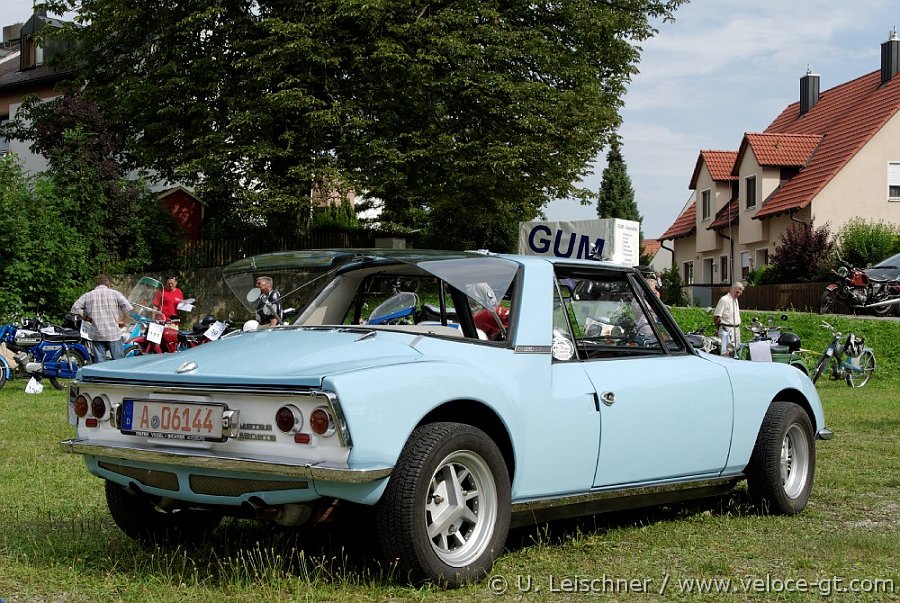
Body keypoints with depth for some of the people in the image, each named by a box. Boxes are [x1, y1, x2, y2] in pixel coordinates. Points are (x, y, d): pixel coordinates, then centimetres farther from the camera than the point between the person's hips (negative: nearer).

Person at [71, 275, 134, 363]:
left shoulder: (88, 295, 8)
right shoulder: (114, 293, 1)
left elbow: (75, 308, 1)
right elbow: (128, 308, -9)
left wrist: (86, 317, 10)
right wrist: (123, 321, 4)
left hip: (96, 334, 3)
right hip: (113, 334, -2)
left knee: (99, 362, 6)